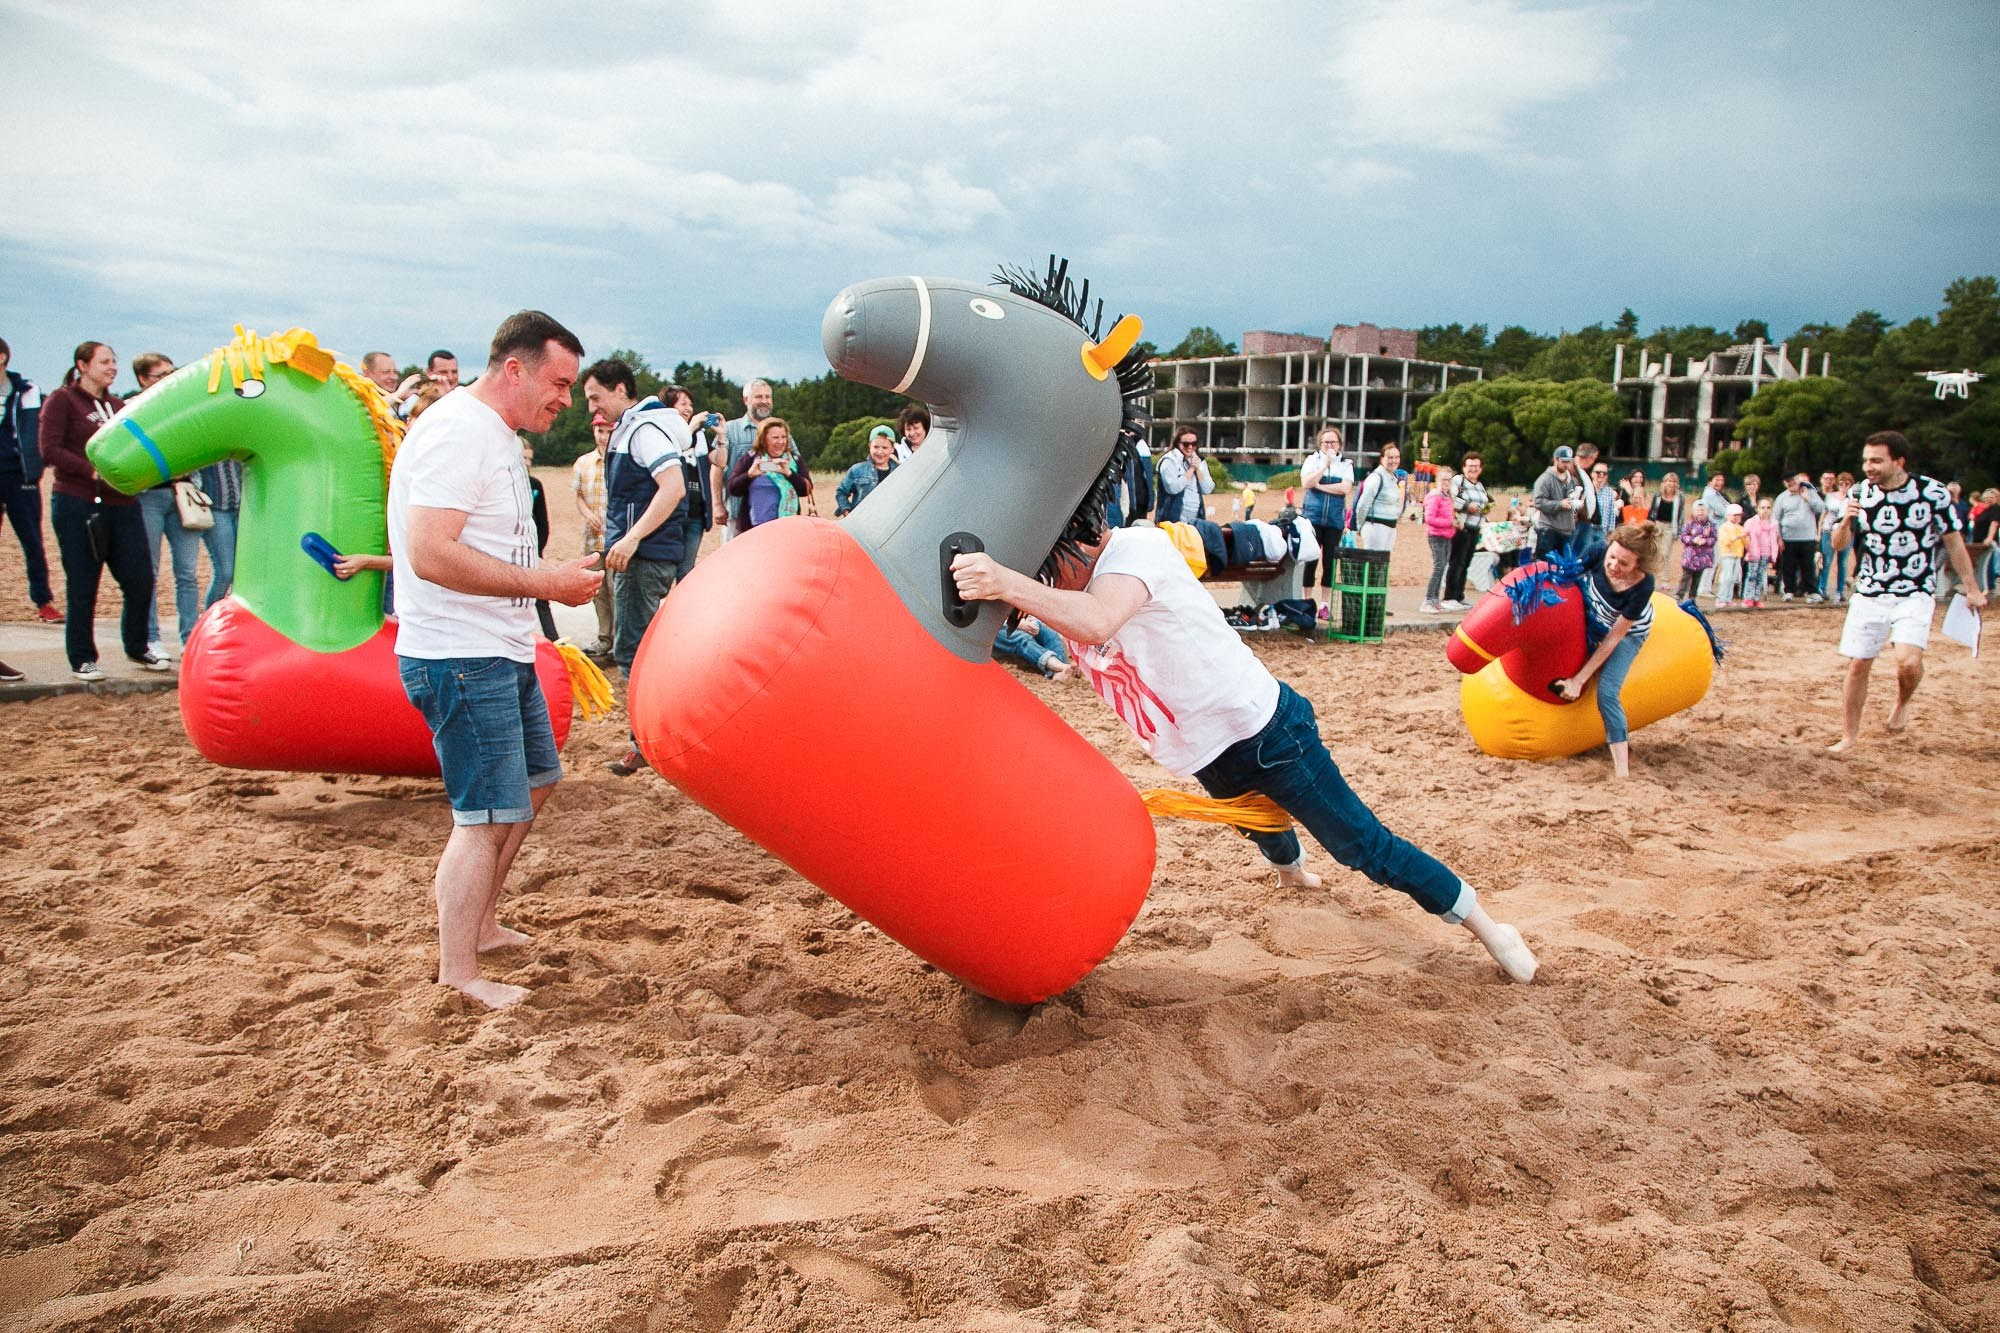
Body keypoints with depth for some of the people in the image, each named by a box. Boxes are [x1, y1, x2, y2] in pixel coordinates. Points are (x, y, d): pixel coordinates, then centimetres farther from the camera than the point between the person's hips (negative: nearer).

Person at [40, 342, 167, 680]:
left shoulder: (118, 405, 18)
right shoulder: (61, 400, -1)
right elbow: (50, 450, -11)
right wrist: (93, 471, -20)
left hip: (123, 505, 5)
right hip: (76, 505, -5)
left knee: (141, 581, 3)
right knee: (83, 586, 1)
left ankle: (137, 647, 21)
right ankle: (82, 659, 12)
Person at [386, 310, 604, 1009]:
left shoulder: (496, 436, 15)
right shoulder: (457, 430, -18)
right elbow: (430, 554, -27)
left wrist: (559, 575, 10)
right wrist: (543, 582, -24)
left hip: (503, 651, 11)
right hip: (460, 658, -11)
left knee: (535, 779, 22)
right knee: (486, 815, -6)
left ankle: (481, 922, 36)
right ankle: (458, 976, 6)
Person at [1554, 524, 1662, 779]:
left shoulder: (1642, 587, -36)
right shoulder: (1598, 554, -32)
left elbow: (1613, 639, -30)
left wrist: (1579, 680, -29)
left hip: (1627, 632, -6)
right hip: (1590, 617, 6)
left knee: (1607, 692, -20)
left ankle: (1623, 769, -21)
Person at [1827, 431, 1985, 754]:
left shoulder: (1933, 493, -9)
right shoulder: (1859, 493, -3)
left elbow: (1953, 541, 3)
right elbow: (1839, 545, 0)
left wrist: (1971, 588, 7)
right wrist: (1846, 521, -22)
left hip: (1914, 595, -2)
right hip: (1868, 594, 2)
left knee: (1909, 662, -20)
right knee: (1857, 666, 3)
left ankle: (1902, 703, 13)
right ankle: (1849, 736, 17)